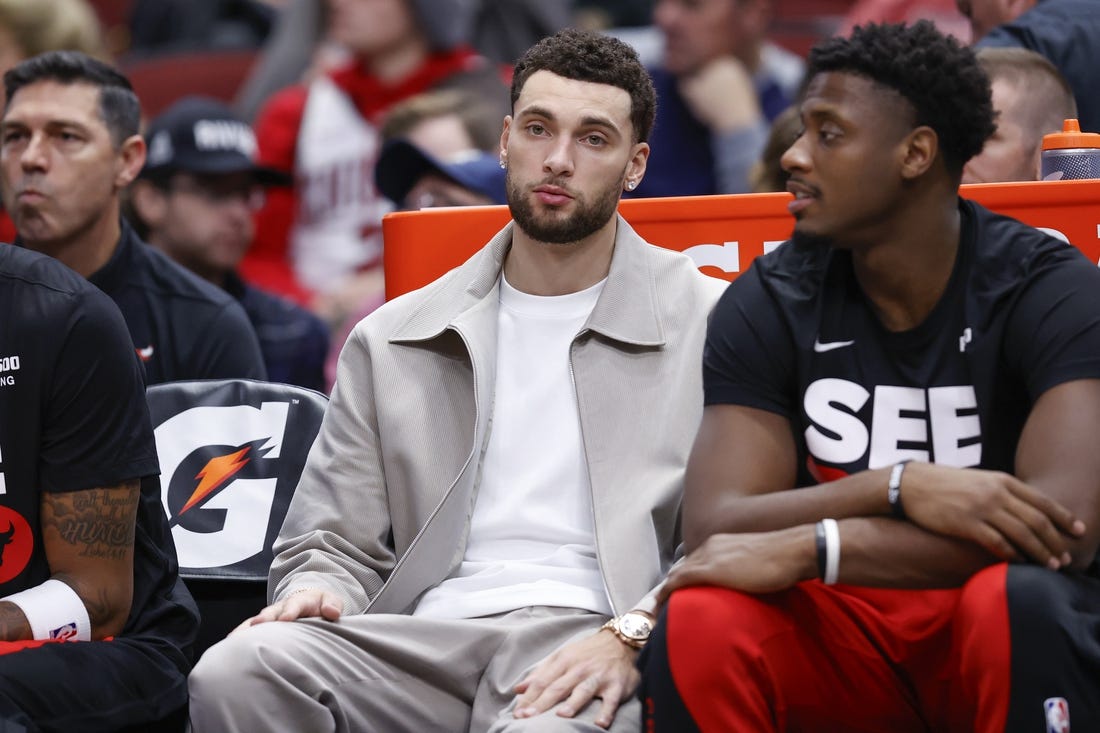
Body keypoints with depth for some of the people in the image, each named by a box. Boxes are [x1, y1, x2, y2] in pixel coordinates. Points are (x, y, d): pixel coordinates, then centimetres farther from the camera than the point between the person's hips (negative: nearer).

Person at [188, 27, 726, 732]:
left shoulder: (711, 324, 12)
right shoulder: (390, 343, 22)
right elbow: (336, 544, 21)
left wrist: (628, 638, -15)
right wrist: (314, 589, -4)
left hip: (589, 644, -4)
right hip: (428, 637, 4)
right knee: (237, 671, -27)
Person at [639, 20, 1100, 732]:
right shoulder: (767, 306, 0)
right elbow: (713, 532, -11)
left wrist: (806, 548, -28)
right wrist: (901, 487, -29)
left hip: (1005, 648, -2)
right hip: (845, 637, 2)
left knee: (1021, 600, -37)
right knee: (697, 625, -30)